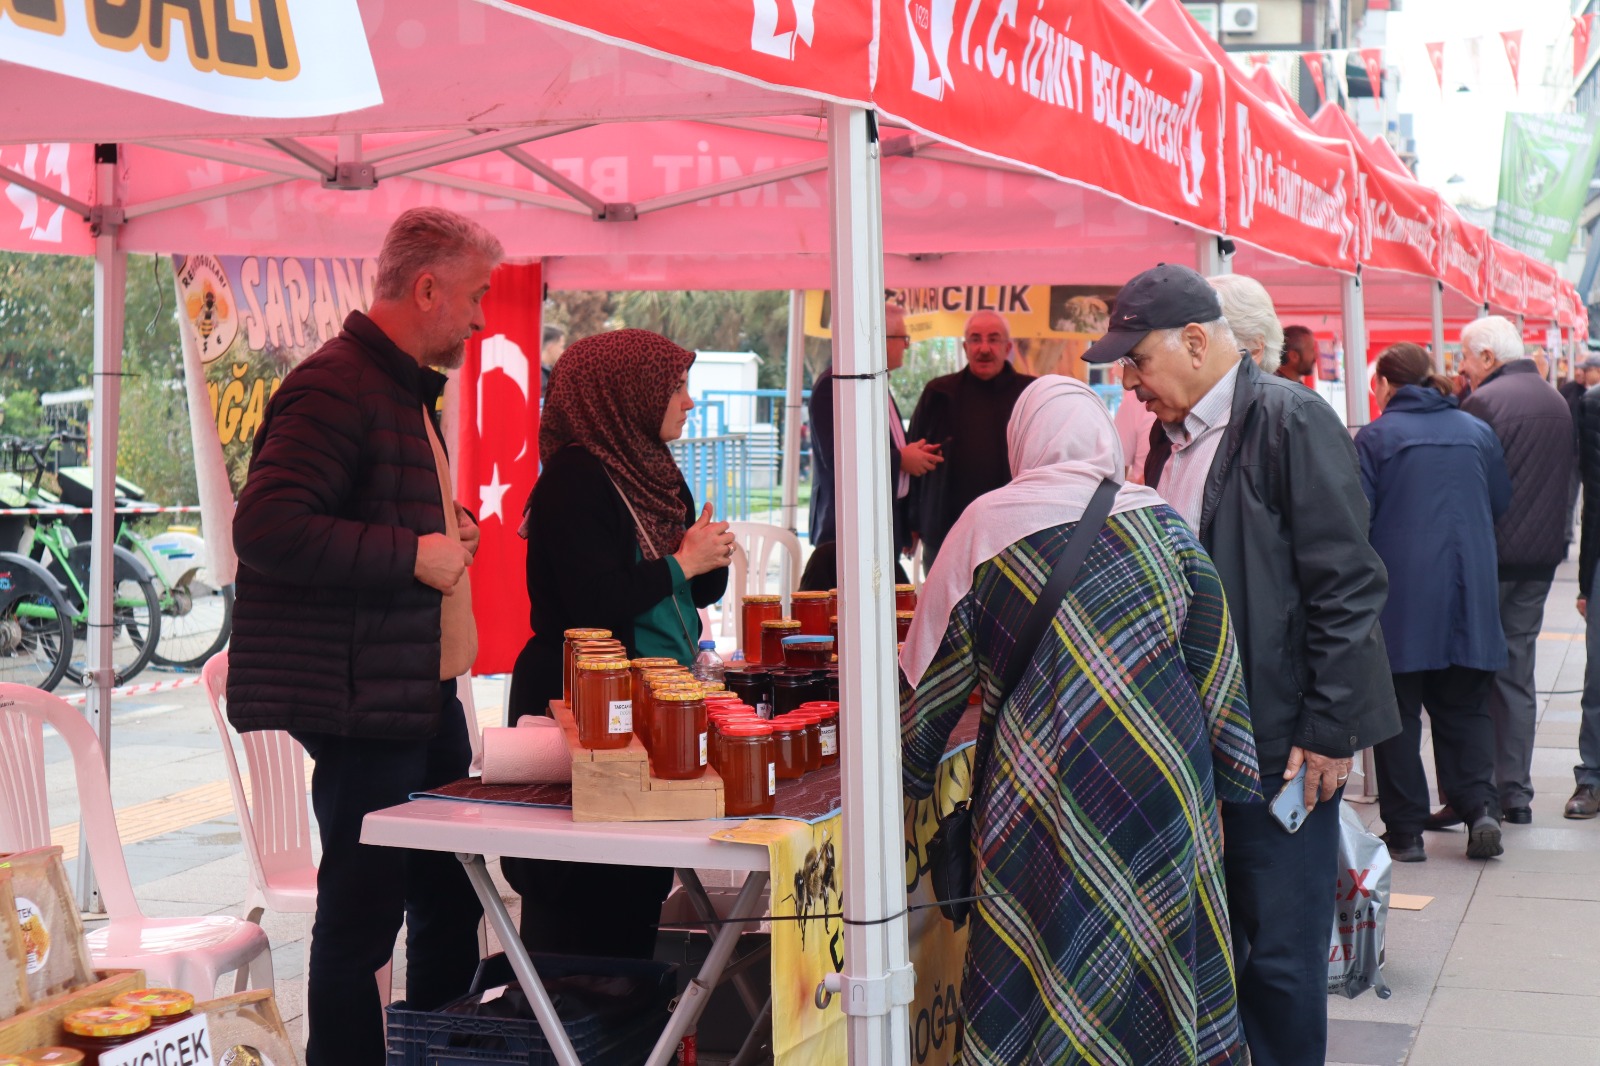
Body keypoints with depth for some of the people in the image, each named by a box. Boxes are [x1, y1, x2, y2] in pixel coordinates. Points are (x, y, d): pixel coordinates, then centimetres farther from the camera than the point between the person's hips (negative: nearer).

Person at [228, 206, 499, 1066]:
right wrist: (414, 553, -21)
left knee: (452, 898, 17)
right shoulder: (335, 387, -15)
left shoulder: (407, 389, 19)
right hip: (363, 704, -10)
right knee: (363, 915, -2)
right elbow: (267, 528, -26)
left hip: (423, 693, 10)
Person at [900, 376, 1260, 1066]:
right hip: (1166, 783, 2)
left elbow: (930, 673, 5)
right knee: (1162, 967, 13)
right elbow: (1217, 667, 7)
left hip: (1044, 791, -2)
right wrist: (1236, 769, 17)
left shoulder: (984, 528, -1)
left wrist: (904, 769, 18)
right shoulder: (1159, 523, 4)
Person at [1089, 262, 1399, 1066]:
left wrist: (1328, 730, -16)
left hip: (1281, 743, -8)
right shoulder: (1172, 438, 13)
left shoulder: (1290, 421, -12)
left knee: (1280, 953, 0)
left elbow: (1347, 586, -15)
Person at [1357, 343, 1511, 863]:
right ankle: (1479, 804, -4)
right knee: (1464, 707, 13)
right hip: (1469, 597, 3)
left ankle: (1404, 832, 5)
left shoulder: (1375, 437, -6)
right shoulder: (1478, 432, 6)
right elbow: (1501, 504, 15)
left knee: (1398, 712, 4)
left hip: (1400, 595, -3)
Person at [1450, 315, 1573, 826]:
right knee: (1517, 673, 12)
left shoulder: (1484, 401, -13)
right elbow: (1565, 482, 17)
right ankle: (1516, 794, 14)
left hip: (1490, 555, -7)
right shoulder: (1557, 403, 12)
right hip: (1542, 556, 7)